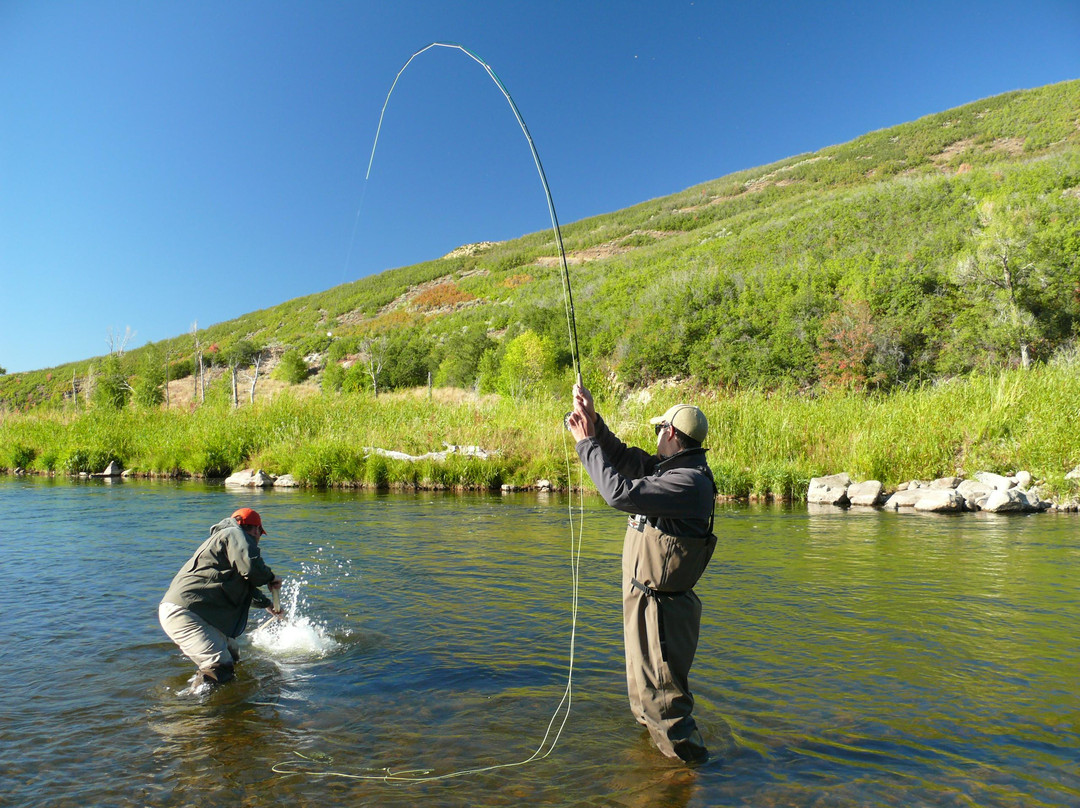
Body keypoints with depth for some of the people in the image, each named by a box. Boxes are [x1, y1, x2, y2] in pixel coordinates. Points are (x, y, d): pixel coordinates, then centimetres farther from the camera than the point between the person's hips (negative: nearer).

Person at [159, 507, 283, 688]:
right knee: (219, 666, -20)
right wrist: (271, 578, -4)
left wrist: (267, 604, 55)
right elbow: (251, 567, -25)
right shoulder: (235, 534, -3)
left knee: (232, 657, 15)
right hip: (183, 611, -11)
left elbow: (244, 585, 44)